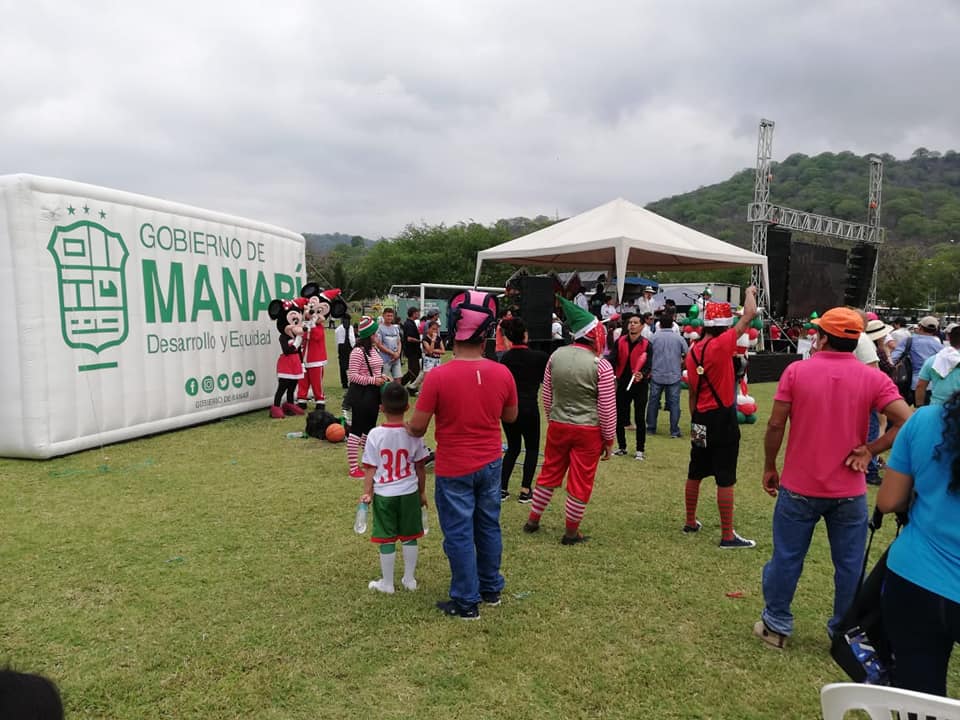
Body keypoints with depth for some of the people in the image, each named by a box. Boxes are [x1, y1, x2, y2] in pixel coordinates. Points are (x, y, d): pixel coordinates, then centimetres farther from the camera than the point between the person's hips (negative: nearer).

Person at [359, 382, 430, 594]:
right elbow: (420, 467, 1)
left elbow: (370, 468, -9)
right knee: (409, 537, 15)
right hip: (409, 493, 2)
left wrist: (366, 493, 3)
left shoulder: (375, 434, -12)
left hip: (384, 495, -2)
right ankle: (409, 579, 27)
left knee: (387, 540, 9)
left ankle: (387, 583, 21)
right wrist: (422, 492, 13)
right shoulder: (413, 434, -7)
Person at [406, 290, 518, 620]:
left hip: (454, 468, -4)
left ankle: (467, 602, 20)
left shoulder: (438, 376, -20)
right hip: (490, 463, 4)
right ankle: (491, 588, 35)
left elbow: (417, 427, -14)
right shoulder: (503, 374, -9)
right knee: (489, 526, 19)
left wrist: (407, 426, 8)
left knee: (459, 534, 8)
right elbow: (510, 416, 5)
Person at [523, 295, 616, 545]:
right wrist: (609, 440, 0)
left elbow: (547, 396, 7)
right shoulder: (601, 366, -15)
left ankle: (532, 520, 30)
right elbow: (607, 409, -11)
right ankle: (571, 532, 19)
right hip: (588, 431, -4)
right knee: (580, 482, 8)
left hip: (558, 427, 5)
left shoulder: (556, 356, -1)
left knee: (549, 473, 19)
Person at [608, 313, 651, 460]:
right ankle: (622, 447, 25)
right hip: (623, 383, 3)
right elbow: (612, 359, -8)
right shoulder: (620, 342, 1)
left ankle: (640, 450, 13)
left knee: (639, 419, 2)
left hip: (640, 384, -3)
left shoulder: (646, 344, -7)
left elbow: (648, 365, -14)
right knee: (619, 417, 9)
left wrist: (642, 375, -35)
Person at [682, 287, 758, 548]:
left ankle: (690, 522, 32)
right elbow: (750, 314, -15)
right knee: (725, 480, 0)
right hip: (722, 419, -8)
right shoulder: (720, 345, -17)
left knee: (695, 474, 18)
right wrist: (750, 292, 5)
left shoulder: (692, 352, 5)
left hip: (700, 419, 8)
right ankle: (728, 536, 6)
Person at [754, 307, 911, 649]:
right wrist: (870, 450, -6)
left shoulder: (796, 371, -9)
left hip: (798, 487, -1)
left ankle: (776, 625, 24)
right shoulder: (873, 378, -6)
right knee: (849, 565, 15)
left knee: (786, 559, 12)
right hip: (849, 491, 1)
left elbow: (775, 425, -8)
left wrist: (769, 467, 3)